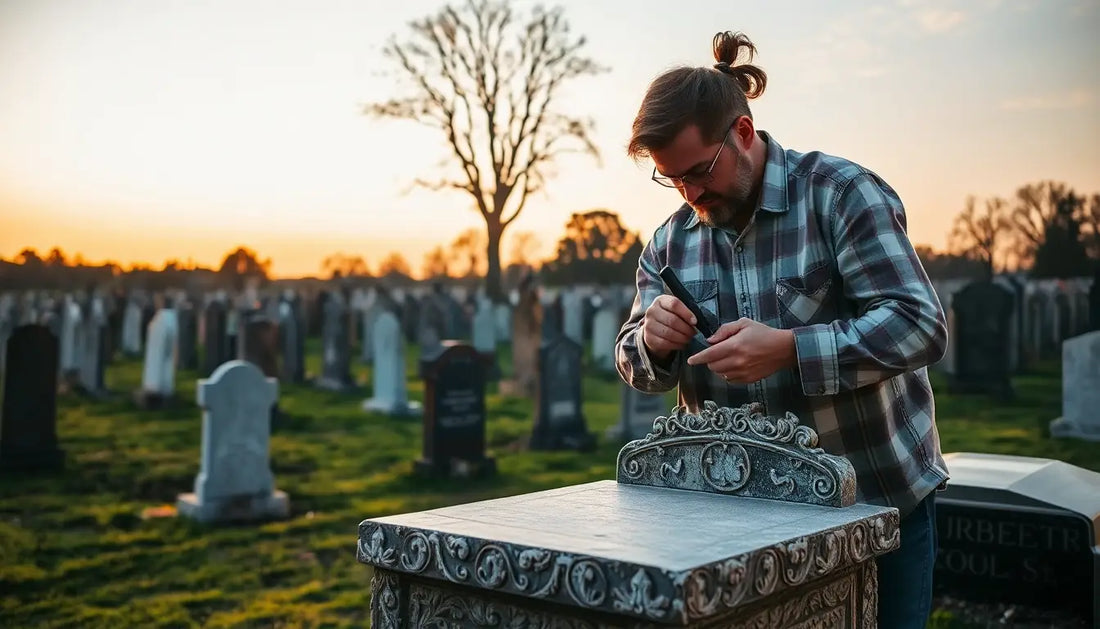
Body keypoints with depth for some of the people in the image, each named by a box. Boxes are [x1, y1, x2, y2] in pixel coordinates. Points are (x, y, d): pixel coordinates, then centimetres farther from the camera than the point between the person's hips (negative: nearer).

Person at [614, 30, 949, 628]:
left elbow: (919, 326, -21)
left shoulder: (840, 193, -14)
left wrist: (788, 349, -33)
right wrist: (652, 342, -19)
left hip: (880, 500, -4)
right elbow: (637, 367, 5)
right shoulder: (671, 238, 2)